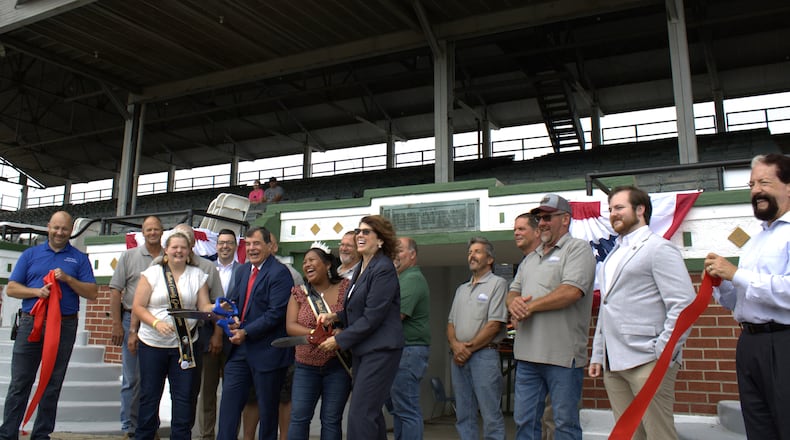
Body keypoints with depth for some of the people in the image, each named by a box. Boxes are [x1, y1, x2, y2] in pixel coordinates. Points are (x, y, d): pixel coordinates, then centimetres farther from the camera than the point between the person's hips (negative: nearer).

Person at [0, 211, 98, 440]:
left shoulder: (79, 259, 8)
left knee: (53, 385, 7)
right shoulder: (30, 254, 10)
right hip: (31, 324, 0)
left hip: (65, 326, 0)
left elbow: (92, 293, 0)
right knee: (20, 383, 2)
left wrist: (68, 279, -13)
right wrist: (37, 292, -12)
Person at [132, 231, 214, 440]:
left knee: (184, 396, 4)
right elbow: (138, 307, -2)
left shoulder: (198, 275, 6)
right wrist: (156, 323, -17)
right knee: (149, 395, 7)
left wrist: (217, 308, -20)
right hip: (152, 344, -1)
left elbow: (204, 307, 1)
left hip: (185, 345, 1)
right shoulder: (152, 273, 2)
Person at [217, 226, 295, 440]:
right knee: (229, 400, 7)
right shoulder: (242, 271, 13)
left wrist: (246, 332, -19)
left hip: (267, 351, -7)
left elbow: (276, 313, -19)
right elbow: (234, 300, 18)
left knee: (267, 407, 7)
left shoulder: (279, 273, -13)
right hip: (240, 348, 7)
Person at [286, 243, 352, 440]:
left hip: (338, 364, -2)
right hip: (306, 366, 2)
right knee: (299, 417, 0)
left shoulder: (345, 287, 0)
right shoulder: (299, 293, 7)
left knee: (331, 420, 4)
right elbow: (290, 326, -2)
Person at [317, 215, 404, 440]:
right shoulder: (361, 268, 14)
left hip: (379, 351, -9)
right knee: (371, 413, 15)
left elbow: (372, 317, -19)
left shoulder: (384, 269, -15)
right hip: (361, 350, 9)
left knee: (360, 414, -10)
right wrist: (335, 316, 4)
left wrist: (339, 340, -13)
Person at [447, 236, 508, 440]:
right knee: (463, 414, 9)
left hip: (484, 354, -7)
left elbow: (495, 324, -11)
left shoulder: (497, 283, -2)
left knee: (491, 414, -4)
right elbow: (451, 323, 17)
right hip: (459, 356, 7)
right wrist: (456, 345, -4)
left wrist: (469, 348, -10)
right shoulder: (461, 289, 20)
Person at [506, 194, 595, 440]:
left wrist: (530, 306, -9)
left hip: (562, 355, -7)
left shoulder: (578, 249, -3)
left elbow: (571, 291, -17)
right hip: (527, 355, 7)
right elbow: (513, 292, 20)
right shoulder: (530, 258, 22)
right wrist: (514, 302, -5)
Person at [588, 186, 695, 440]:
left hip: (646, 361, -7)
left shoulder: (658, 248, -3)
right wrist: (598, 355, 19)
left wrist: (662, 354, -16)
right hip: (613, 363, 7)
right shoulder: (613, 256, 21)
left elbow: (684, 304, -11)